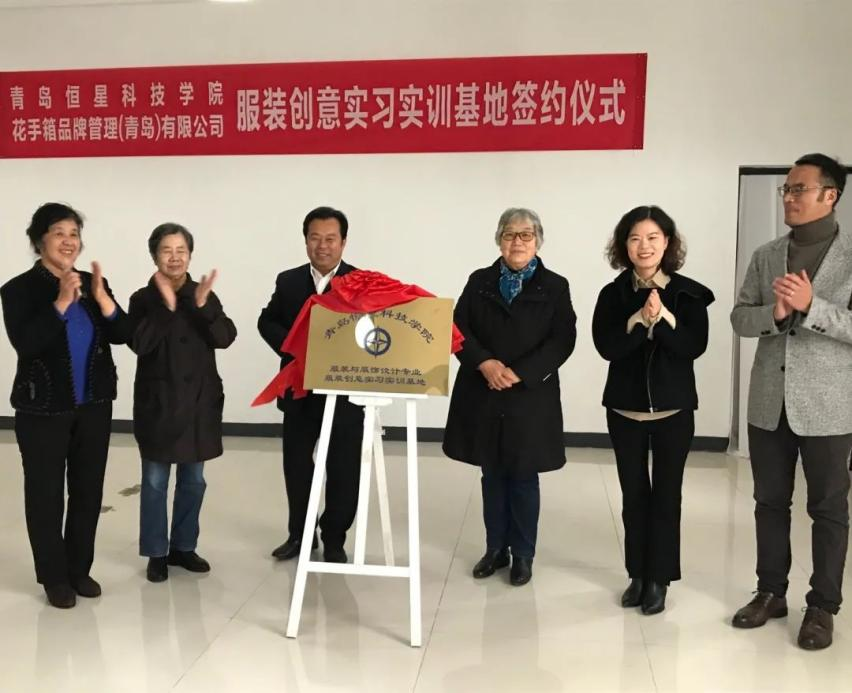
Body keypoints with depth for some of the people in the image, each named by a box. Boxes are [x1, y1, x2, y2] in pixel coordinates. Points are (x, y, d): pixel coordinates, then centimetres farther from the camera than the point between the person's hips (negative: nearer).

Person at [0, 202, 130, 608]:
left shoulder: (93, 283, 3)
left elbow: (121, 335, -4)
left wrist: (101, 297, -18)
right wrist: (61, 302, -25)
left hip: (94, 405, 4)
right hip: (43, 409, -4)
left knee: (88, 489, 11)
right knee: (46, 493, 5)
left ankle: (80, 569, 26)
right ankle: (54, 576, 18)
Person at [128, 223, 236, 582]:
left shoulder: (204, 296, 3)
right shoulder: (143, 299, -4)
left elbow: (225, 338, -9)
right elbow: (140, 344, -17)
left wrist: (203, 305, -22)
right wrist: (166, 305, -24)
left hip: (198, 400, 3)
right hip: (157, 401, -3)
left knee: (193, 480, 11)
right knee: (155, 480, 4)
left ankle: (183, 547, 25)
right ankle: (156, 553, 16)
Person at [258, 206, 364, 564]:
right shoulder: (288, 281, 7)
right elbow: (267, 322, 6)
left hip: (346, 391, -3)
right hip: (299, 390, 3)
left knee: (343, 470, 6)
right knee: (297, 466, 13)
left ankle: (334, 539, 23)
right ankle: (300, 533, 31)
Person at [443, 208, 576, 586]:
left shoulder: (555, 287, 1)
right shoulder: (479, 281, 8)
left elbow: (562, 340, -7)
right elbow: (459, 329, 1)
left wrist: (519, 374, -17)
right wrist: (484, 362, -17)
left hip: (530, 397, -2)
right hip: (484, 395, 2)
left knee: (523, 478, 6)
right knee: (492, 475, 12)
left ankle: (523, 554, 20)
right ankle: (495, 549, 25)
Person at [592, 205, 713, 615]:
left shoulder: (688, 293, -3)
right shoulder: (613, 294, -1)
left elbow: (695, 346, -13)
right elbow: (606, 346, -13)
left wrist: (662, 317, -25)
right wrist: (641, 319, -25)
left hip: (674, 408, -1)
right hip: (625, 408, 1)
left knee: (666, 495, 6)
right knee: (634, 494, 11)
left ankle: (659, 579, 16)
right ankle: (637, 575, 23)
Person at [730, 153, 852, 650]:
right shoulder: (766, 255, 7)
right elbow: (740, 318, 5)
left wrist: (810, 306, -23)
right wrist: (774, 313, -14)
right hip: (769, 402, 4)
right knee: (770, 502, 13)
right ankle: (771, 592, 28)